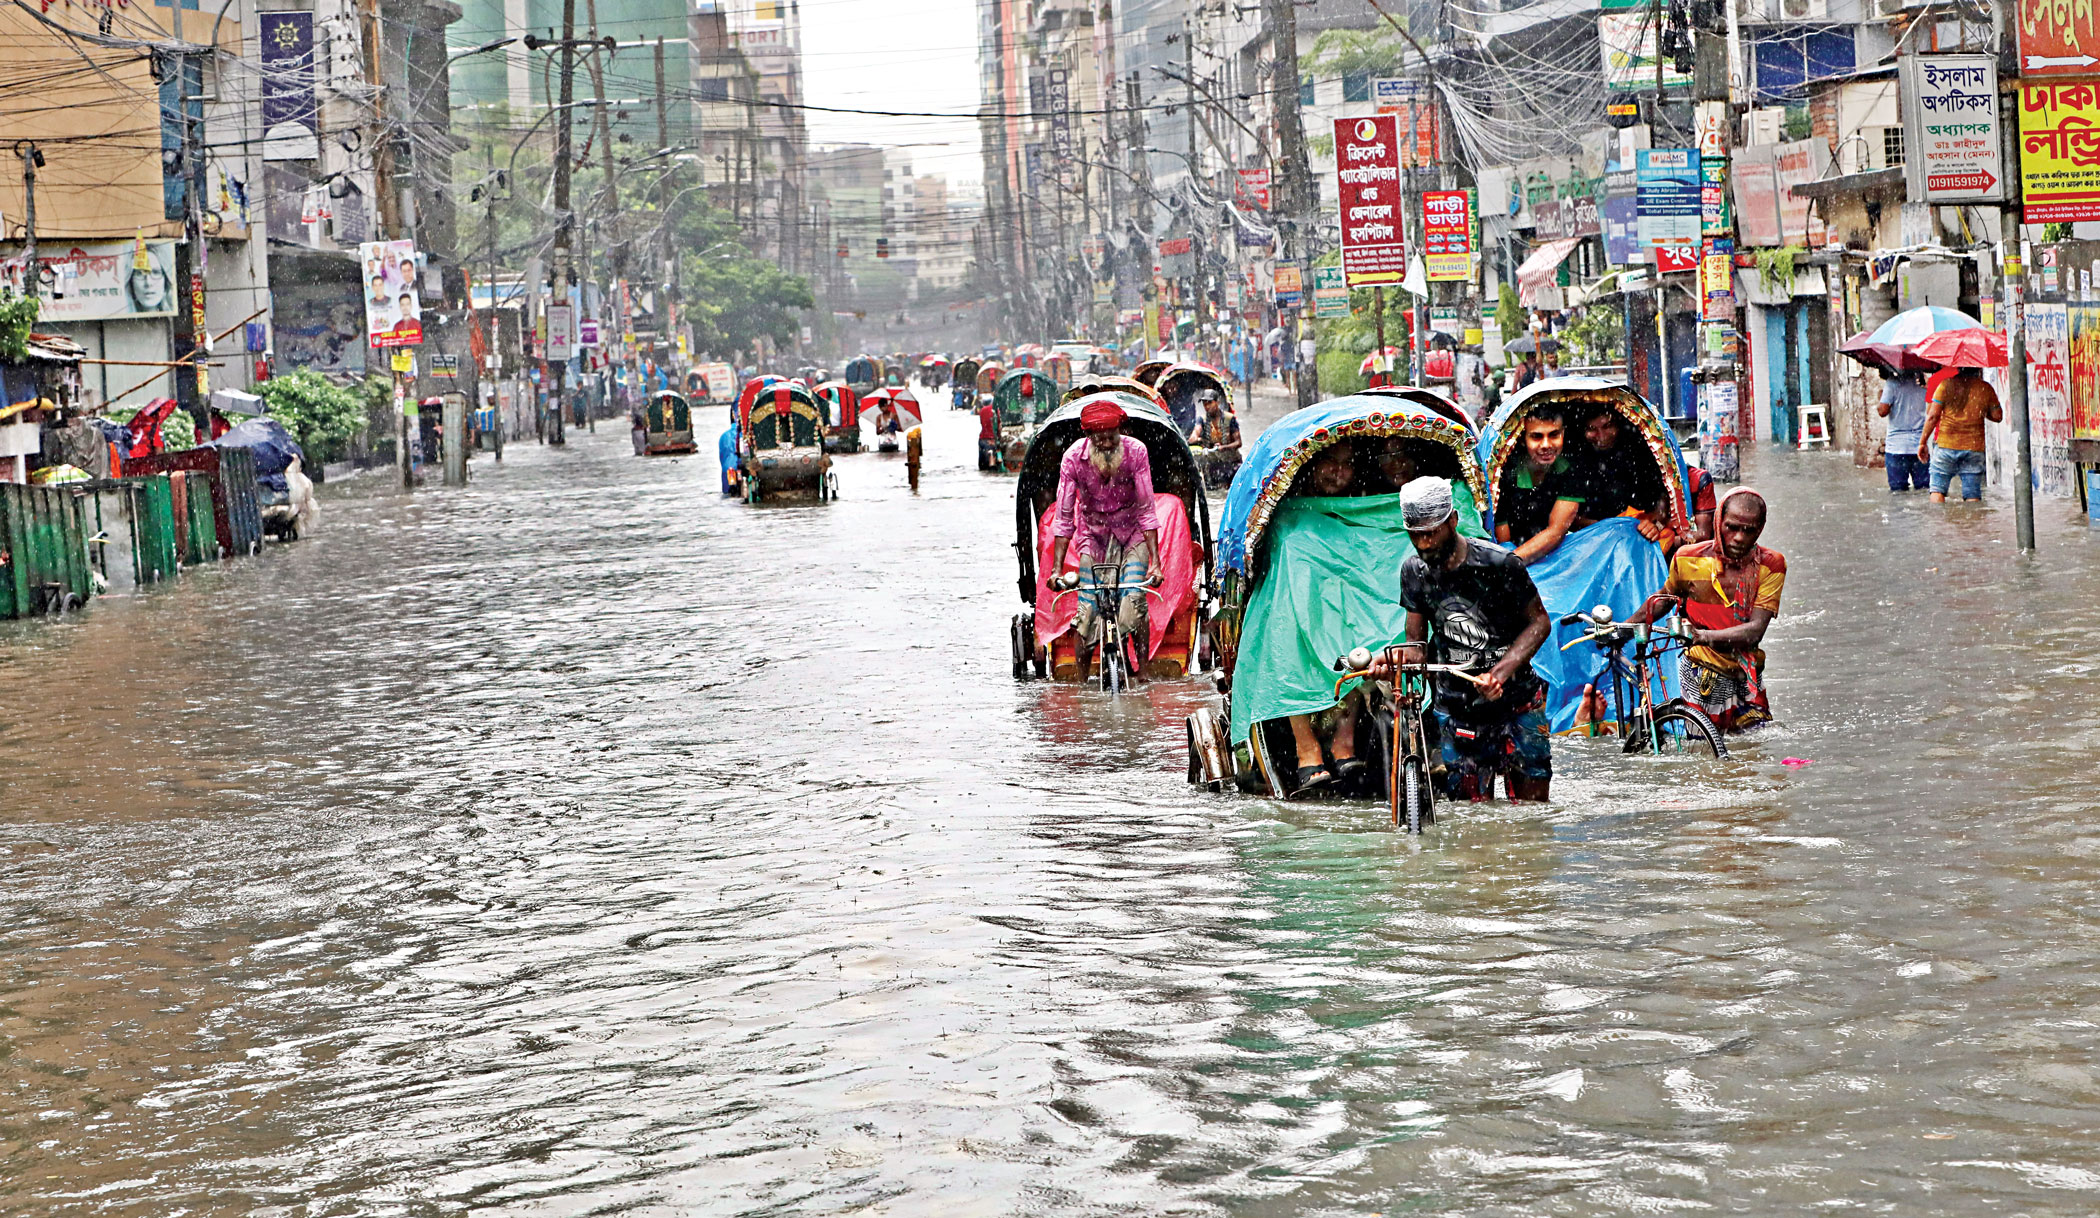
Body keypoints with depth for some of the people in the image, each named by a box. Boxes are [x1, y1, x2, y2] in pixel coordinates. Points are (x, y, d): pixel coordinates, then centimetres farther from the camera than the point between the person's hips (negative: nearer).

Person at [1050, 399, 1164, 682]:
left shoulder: (1135, 451, -21)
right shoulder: (1074, 457, -20)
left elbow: (1147, 510, -16)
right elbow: (1063, 516, -13)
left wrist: (1155, 561, -21)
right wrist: (1057, 568, -18)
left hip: (1132, 534, -1)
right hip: (1093, 534, 1)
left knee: (1134, 600, -20)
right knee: (1087, 611, -9)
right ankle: (1081, 682, 3)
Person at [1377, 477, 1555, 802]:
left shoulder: (1498, 564, -14)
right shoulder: (1414, 571, 0)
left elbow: (1539, 622, -6)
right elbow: (1416, 643, 4)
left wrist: (1502, 671, -21)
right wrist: (1394, 660, -21)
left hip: (1515, 700, -3)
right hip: (1456, 710, 3)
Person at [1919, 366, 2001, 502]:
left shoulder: (1946, 384, -2)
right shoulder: (1986, 388, 3)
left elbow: (1932, 415, -4)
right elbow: (1997, 416, 8)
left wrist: (1922, 442, 2)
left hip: (1946, 445, -2)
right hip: (1974, 448, 2)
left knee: (1937, 490, 4)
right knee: (1972, 495, 2)